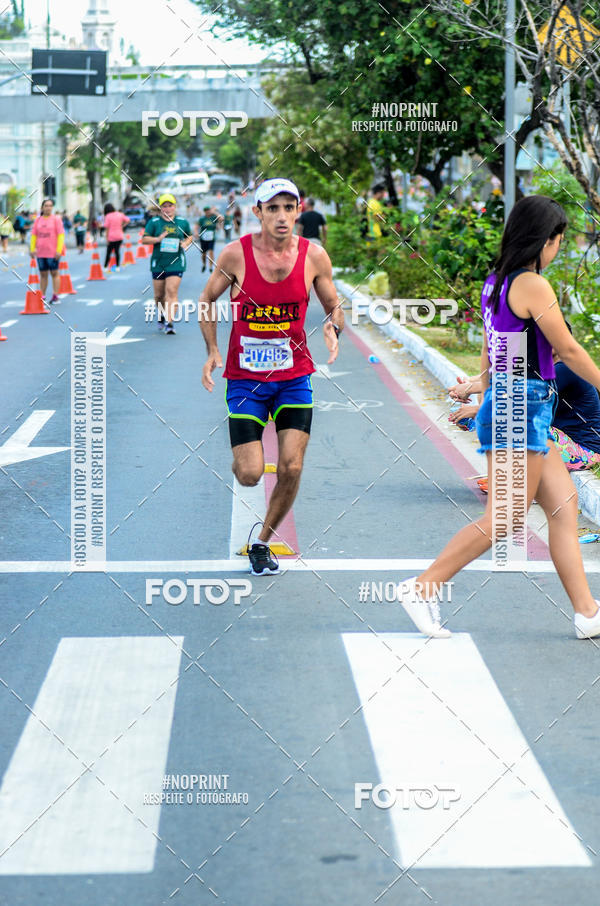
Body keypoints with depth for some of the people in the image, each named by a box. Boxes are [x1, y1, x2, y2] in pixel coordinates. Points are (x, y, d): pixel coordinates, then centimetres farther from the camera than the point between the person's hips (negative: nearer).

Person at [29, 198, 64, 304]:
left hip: (52, 252, -4)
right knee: (43, 274, 8)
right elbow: (34, 235, 12)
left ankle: (55, 296, 4)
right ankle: (42, 296, 13)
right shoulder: (38, 220, 9)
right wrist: (32, 249, 4)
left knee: (54, 273, 1)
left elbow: (61, 235, -6)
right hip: (40, 253, 4)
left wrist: (59, 250, -12)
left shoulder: (56, 219, -2)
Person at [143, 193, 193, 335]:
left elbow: (190, 236, 21)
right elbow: (144, 239, -1)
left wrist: (186, 244, 0)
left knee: (171, 292, -15)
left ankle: (169, 323, -18)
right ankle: (162, 315, 37)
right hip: (158, 263, 1)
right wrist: (158, 239, -18)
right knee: (159, 295, 9)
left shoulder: (182, 222, 7)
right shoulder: (154, 222, 1)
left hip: (176, 263, -1)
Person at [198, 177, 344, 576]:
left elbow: (334, 307, 9)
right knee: (250, 474, -8)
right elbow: (208, 301, 6)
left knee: (291, 468, -8)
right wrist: (213, 351, -7)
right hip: (245, 378, -2)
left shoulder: (314, 256, -5)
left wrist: (334, 327, -15)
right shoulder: (236, 254, -9)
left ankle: (262, 542, 15)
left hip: (294, 376, 2)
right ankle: (238, 459, 32)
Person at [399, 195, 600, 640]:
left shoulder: (495, 283, 12)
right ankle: (423, 587, -2)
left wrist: (490, 407, 25)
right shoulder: (534, 285, -15)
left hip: (503, 402, 10)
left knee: (564, 507, 9)